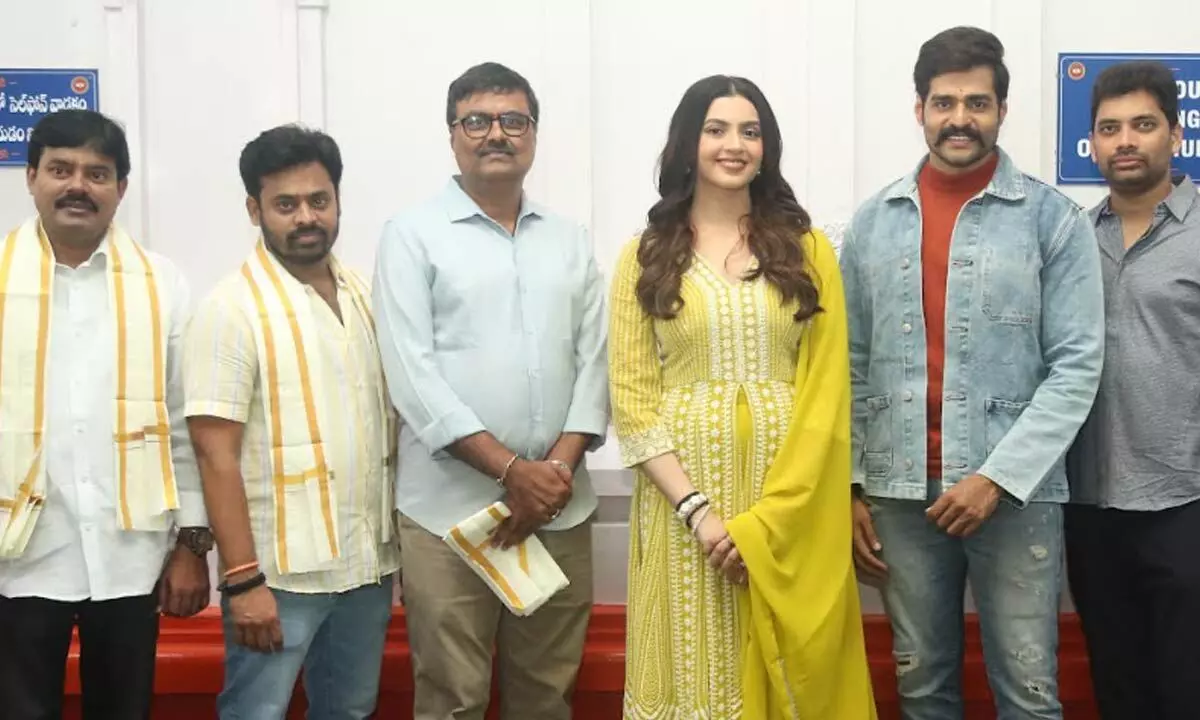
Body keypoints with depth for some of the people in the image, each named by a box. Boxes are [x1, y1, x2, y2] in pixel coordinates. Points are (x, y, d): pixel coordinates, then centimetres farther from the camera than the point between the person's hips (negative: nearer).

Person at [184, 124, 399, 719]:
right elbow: (217, 454, -14)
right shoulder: (233, 307, -11)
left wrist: (399, 539, 10)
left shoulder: (363, 295, 8)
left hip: (368, 561, 6)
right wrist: (243, 579, -17)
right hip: (279, 571, -6)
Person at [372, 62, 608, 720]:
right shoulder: (412, 234, 0)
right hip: (449, 509, -3)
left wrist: (559, 467, -9)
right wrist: (511, 470, -14)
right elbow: (412, 374, -9)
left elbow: (594, 360, 6)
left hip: (561, 509, 4)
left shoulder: (569, 239, 12)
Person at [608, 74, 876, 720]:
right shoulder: (645, 256, 4)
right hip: (682, 494, 0)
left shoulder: (807, 248, 5)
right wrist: (696, 508, -12)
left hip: (788, 500, 1)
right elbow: (631, 398, -1)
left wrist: (763, 519, -11)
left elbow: (825, 390, -1)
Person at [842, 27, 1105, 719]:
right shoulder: (873, 221, 7)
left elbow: (1077, 366, -7)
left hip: (1017, 493, -2)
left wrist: (998, 476, -15)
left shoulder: (1054, 217, -2)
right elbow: (852, 366, 8)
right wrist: (850, 486, 4)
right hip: (901, 492, 3)